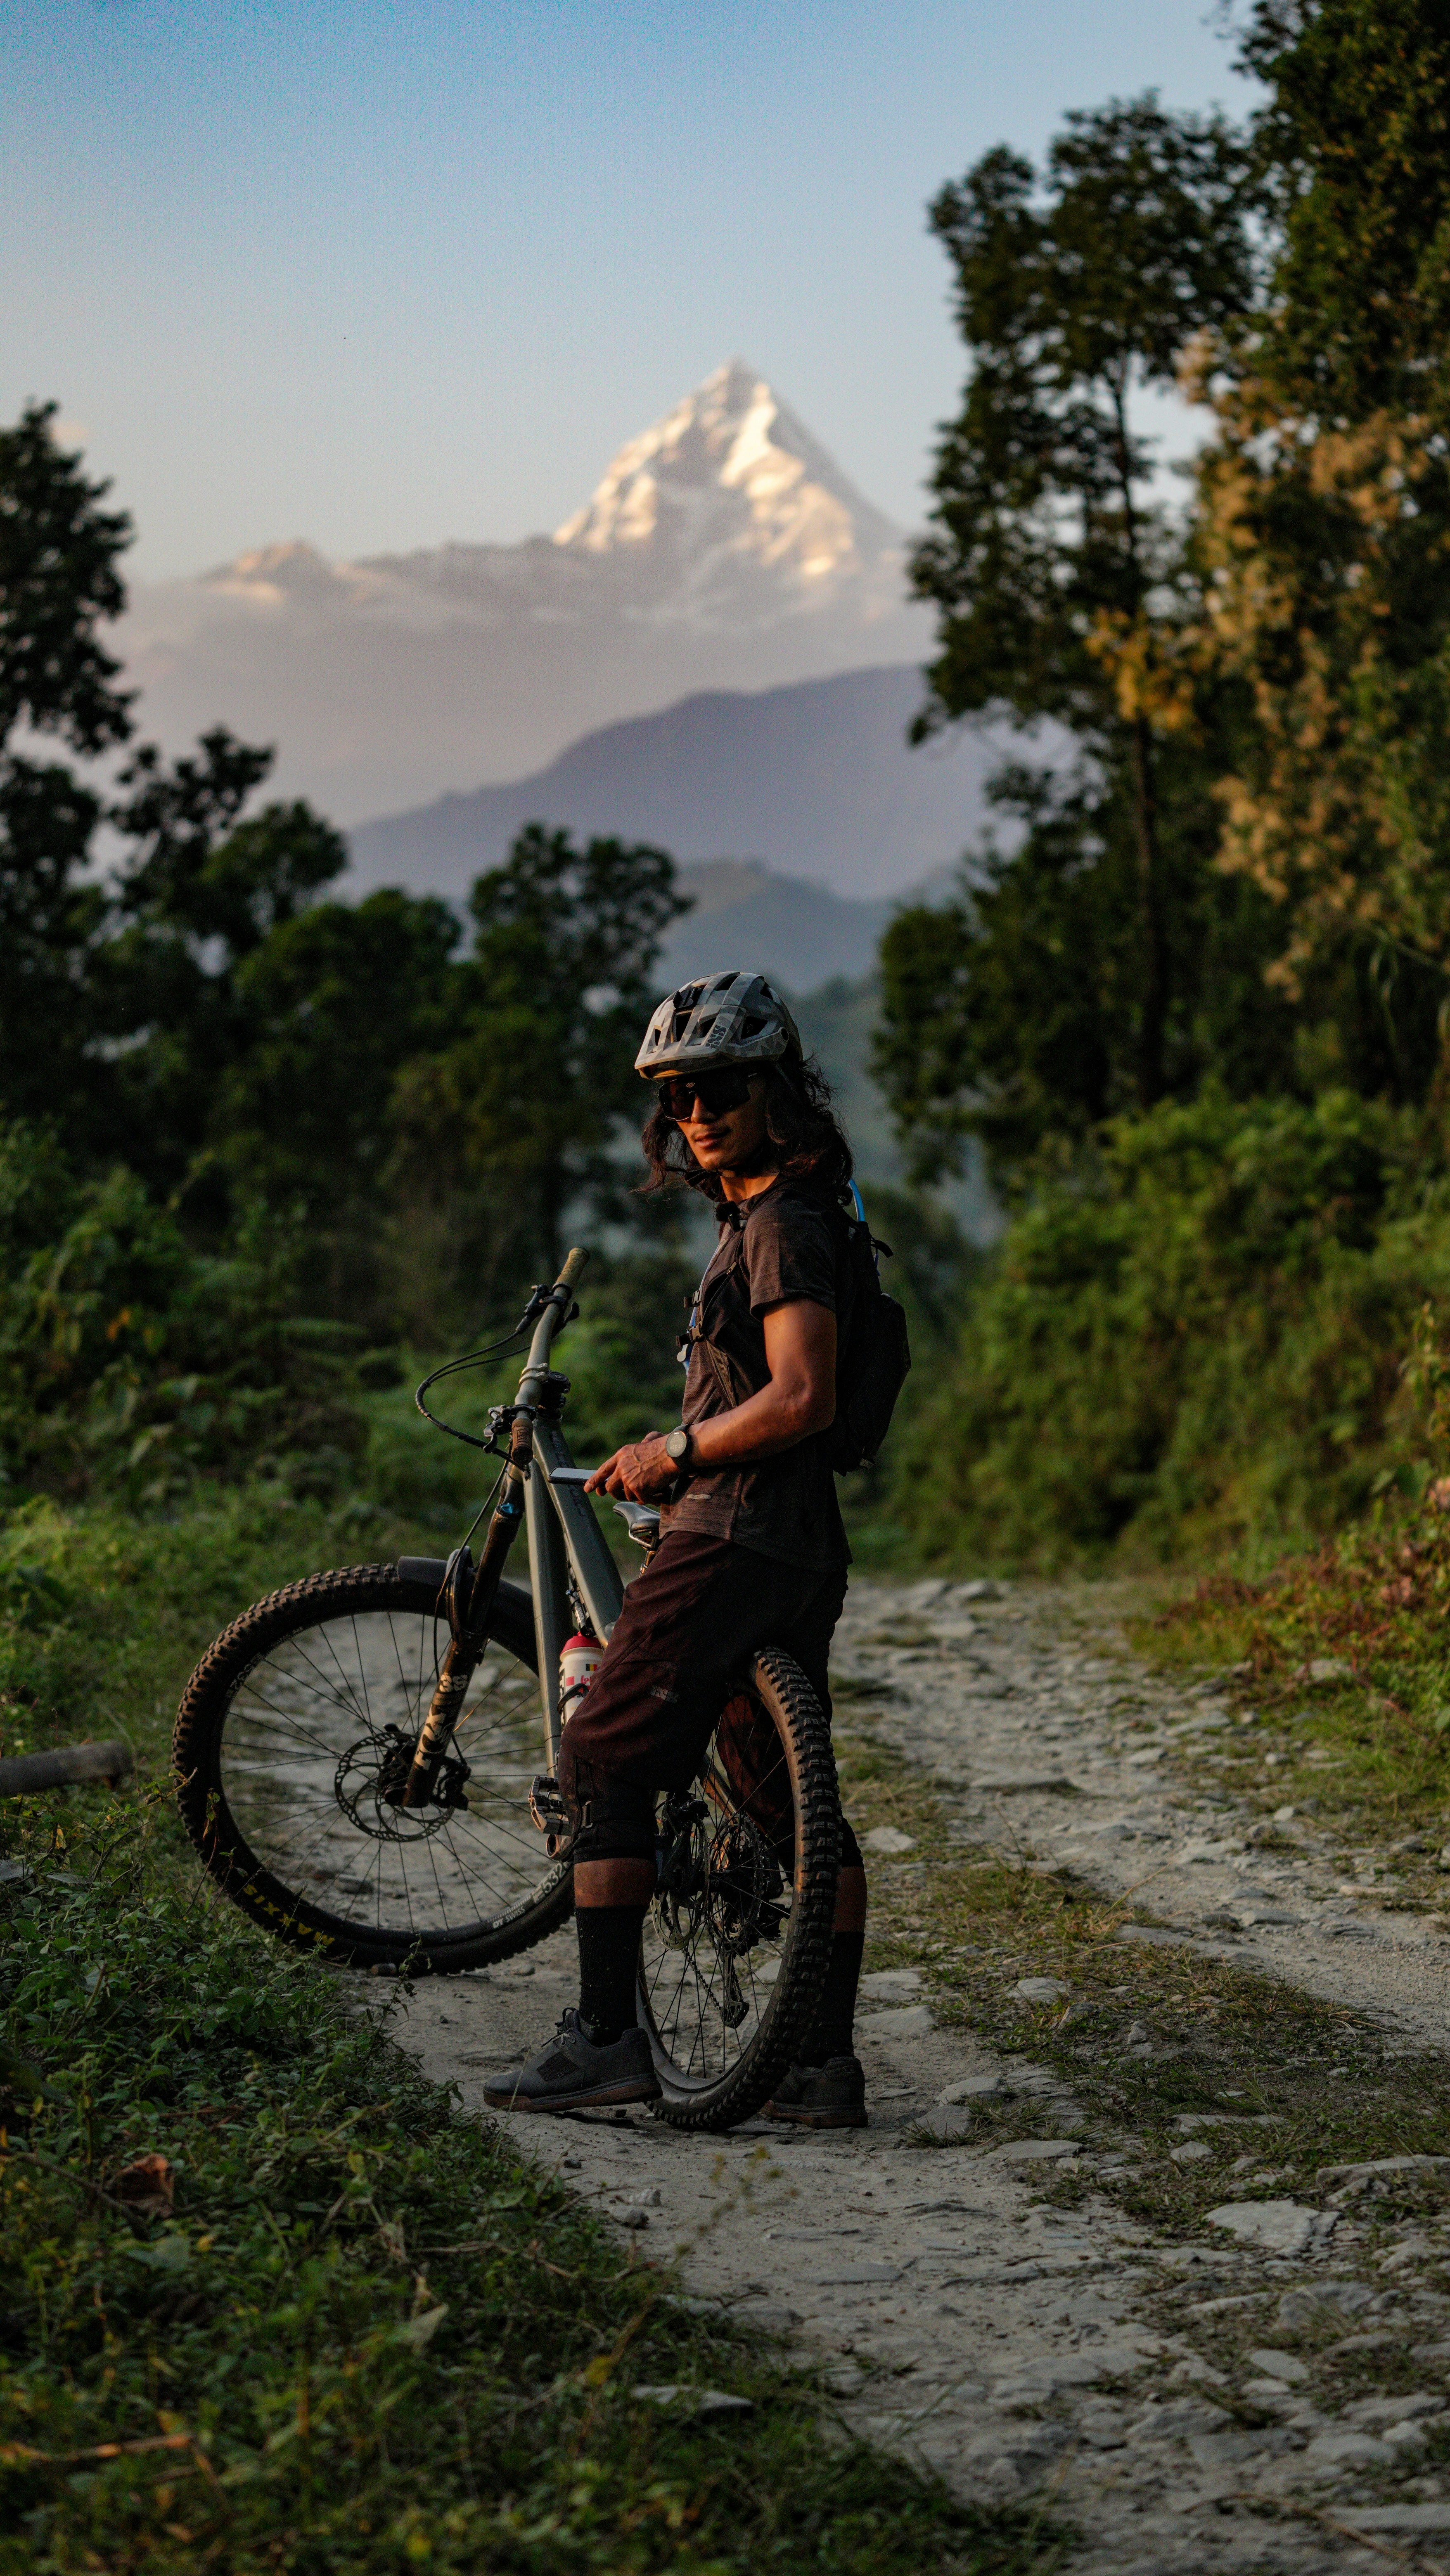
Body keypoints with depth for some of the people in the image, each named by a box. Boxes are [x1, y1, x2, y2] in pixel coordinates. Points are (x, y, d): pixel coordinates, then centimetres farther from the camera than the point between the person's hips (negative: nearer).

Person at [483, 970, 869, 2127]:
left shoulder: (783, 1228, -13)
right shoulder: (772, 1218, 18)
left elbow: (801, 1400, -23)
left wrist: (673, 1451, -12)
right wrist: (670, 1454, 23)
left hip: (733, 1540, -10)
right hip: (800, 1549, 10)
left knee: (604, 1762, -5)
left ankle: (607, 2037, -5)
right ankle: (829, 2062, 13)